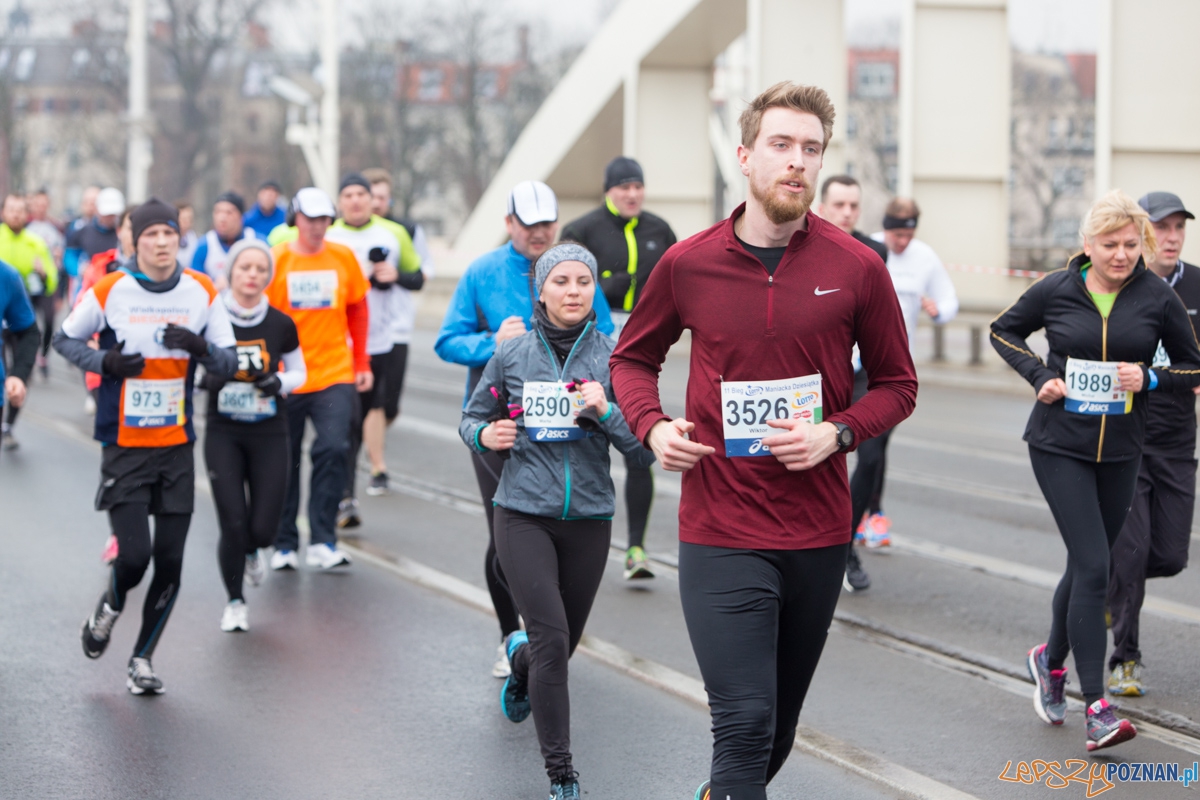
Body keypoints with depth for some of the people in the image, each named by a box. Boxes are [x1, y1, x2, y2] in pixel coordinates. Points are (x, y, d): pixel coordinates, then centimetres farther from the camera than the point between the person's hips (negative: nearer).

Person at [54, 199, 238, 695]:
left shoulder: (202, 293, 1)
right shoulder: (109, 290, -7)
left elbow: (228, 363, 5)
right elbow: (64, 340, 6)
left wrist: (199, 346, -17)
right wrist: (105, 363, -13)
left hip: (177, 448, 3)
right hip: (124, 447, -3)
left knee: (170, 562, 2)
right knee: (134, 555, -11)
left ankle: (142, 659, 19)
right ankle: (110, 607, 24)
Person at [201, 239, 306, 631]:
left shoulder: (281, 325, -2)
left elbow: (299, 373, 11)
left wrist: (279, 383, -10)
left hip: (269, 436, 1)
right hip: (223, 435, -1)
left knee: (263, 529, -5)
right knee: (233, 524, -8)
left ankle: (252, 552, 35)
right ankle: (234, 602, 18)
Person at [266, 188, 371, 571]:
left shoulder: (343, 258, 4)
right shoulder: (276, 259, -3)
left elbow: (358, 310, 14)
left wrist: (361, 362, 12)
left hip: (335, 376, 1)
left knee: (333, 449, -13)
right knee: (285, 461, 8)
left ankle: (322, 542, -7)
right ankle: (284, 544, 20)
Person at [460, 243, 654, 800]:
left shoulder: (612, 357, -2)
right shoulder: (512, 355, -1)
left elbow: (644, 453, -4)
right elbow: (471, 419, 13)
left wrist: (605, 413, -21)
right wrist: (485, 435, -9)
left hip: (588, 520, 2)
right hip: (523, 516, -2)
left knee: (563, 643, 15)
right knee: (552, 639, -15)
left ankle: (519, 655, 53)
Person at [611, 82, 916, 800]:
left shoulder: (857, 269, -3)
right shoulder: (687, 264, -2)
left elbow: (896, 384, 7)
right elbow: (634, 357, 15)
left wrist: (837, 433, -12)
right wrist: (653, 427, -5)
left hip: (819, 536, 2)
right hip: (720, 537, -2)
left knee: (780, 727, 16)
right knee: (746, 724, -13)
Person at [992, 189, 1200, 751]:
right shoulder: (1056, 291, -5)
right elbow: (1004, 331, 11)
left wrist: (1150, 379, -13)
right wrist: (1039, 376, -5)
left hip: (1120, 451, 3)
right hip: (1060, 446, -3)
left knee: (1087, 565, 14)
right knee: (1093, 566, -13)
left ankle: (1051, 658, 42)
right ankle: (1096, 706, -13)